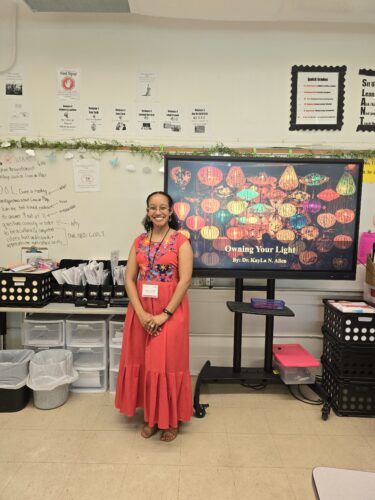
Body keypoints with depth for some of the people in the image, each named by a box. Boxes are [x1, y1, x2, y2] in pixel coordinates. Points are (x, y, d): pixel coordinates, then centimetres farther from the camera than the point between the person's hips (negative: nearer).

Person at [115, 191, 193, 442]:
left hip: (171, 310, -4)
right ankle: (150, 416, 31)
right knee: (144, 362, 12)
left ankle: (171, 419, 25)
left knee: (168, 363, 4)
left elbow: (185, 280, -13)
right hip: (141, 311, 4)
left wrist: (165, 314, -17)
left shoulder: (181, 241, -6)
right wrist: (141, 313, -11)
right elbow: (129, 279, 1)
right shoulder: (139, 241, 7)